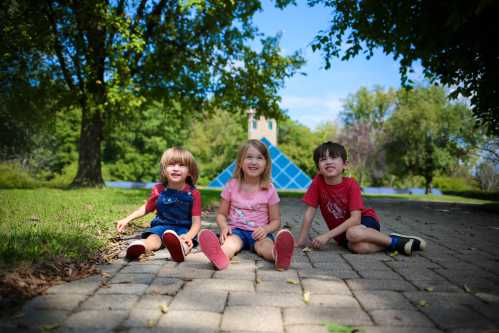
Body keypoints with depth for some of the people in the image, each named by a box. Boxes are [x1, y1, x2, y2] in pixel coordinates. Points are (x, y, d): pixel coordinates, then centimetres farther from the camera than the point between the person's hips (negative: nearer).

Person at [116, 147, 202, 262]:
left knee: (183, 242, -38)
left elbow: (196, 221, -11)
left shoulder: (193, 193, -8)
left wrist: (189, 236, -32)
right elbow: (146, 208, 19)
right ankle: (140, 246, -63)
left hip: (183, 229, -2)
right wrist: (127, 219, 11)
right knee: (153, 239, -32)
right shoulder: (159, 190, 0)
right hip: (161, 226, 3)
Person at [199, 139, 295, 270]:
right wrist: (224, 227, -15)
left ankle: (279, 254, -65)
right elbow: (221, 214, 8)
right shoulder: (232, 185, 2)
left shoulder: (269, 189, 0)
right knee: (231, 241, -33)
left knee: (266, 245, -33)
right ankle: (219, 256, -65)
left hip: (258, 233, 0)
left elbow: (276, 220, 5)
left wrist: (266, 229, -18)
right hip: (236, 230, 0)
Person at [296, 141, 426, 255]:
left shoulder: (351, 185, -19)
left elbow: (355, 218, -26)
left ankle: (394, 241, -15)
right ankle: (397, 245, -12)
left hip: (364, 220, -2)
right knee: (358, 247, -34)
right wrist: (302, 240, -11)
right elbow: (310, 212, -8)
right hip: (342, 232, 2)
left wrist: (327, 236, -31)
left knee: (354, 234, -39)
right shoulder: (318, 182, -12)